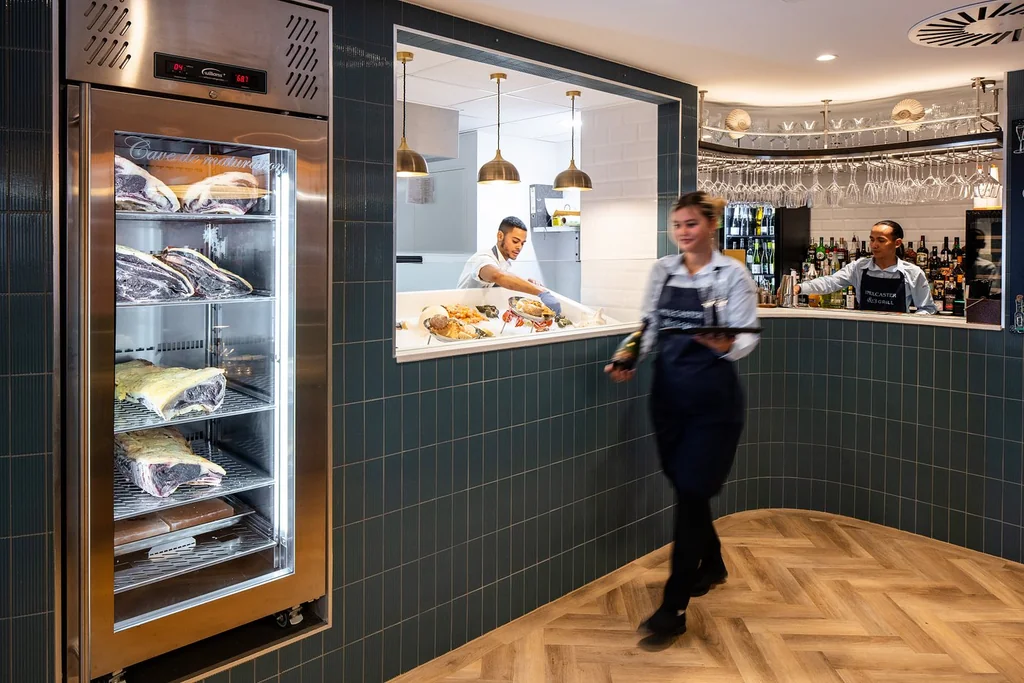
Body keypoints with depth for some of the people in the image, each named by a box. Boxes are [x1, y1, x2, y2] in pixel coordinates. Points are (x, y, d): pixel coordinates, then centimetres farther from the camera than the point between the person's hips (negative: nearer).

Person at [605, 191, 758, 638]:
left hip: (713, 395, -5)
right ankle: (711, 563, 41)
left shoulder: (732, 274, -5)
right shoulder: (662, 270, 8)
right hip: (668, 389, 5)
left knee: (691, 491, -6)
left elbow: (747, 337, -9)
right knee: (685, 485, 15)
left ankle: (674, 606, 2)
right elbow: (650, 326, 10)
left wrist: (725, 345, -30)